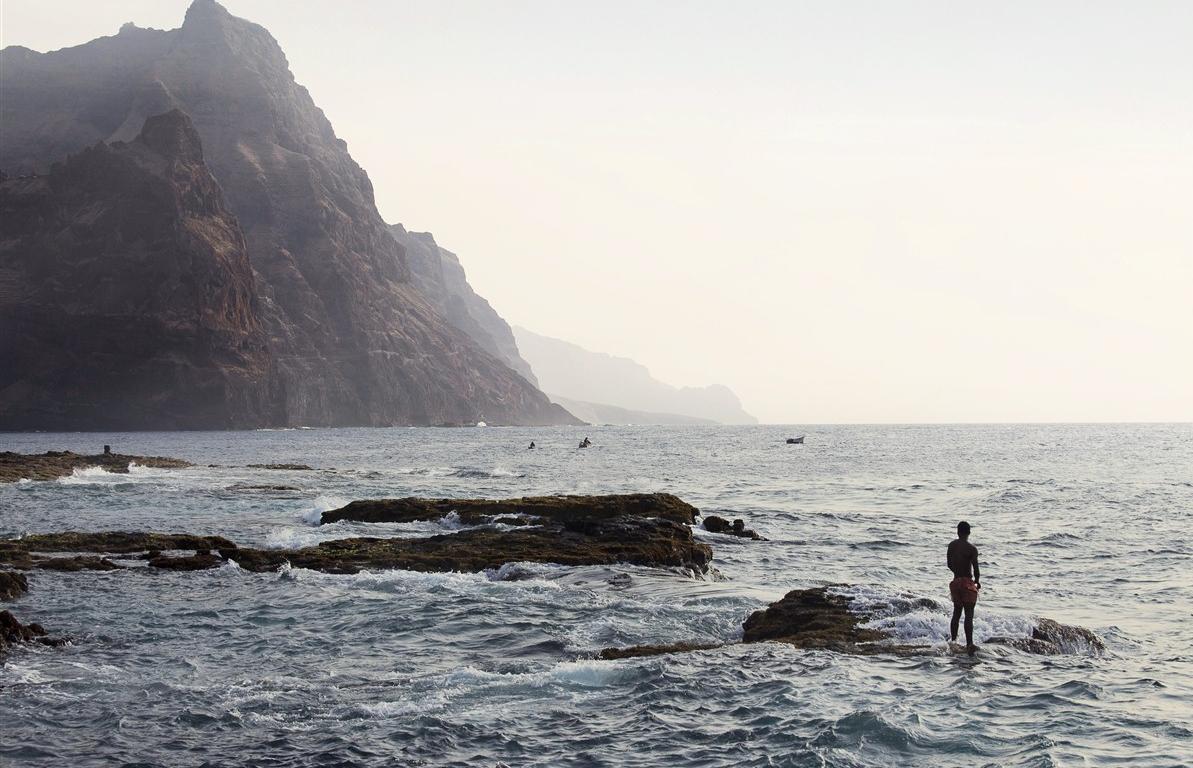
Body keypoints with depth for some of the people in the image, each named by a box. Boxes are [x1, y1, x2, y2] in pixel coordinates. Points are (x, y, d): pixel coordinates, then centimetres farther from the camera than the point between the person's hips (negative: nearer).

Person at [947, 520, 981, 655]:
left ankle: (953, 641, 24)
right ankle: (969, 644, -18)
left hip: (956, 582, 6)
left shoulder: (952, 545, 4)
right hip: (967, 582, -6)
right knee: (969, 615, -9)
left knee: (956, 613, 18)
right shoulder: (972, 549, -13)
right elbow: (976, 569, -14)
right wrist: (977, 581, 5)